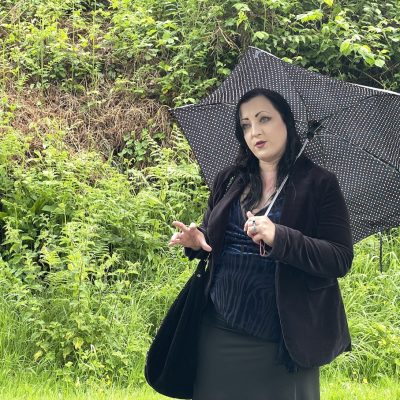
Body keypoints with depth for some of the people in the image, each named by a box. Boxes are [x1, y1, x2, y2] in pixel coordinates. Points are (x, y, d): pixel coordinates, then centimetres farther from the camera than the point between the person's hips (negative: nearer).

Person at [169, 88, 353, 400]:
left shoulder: (319, 184, -4)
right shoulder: (228, 181, 10)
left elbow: (341, 260, -12)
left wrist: (278, 237, -25)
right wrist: (196, 240, -4)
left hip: (283, 340, -4)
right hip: (221, 334, 4)